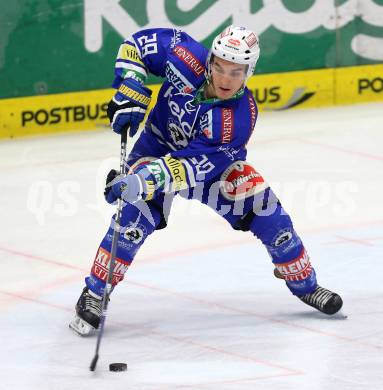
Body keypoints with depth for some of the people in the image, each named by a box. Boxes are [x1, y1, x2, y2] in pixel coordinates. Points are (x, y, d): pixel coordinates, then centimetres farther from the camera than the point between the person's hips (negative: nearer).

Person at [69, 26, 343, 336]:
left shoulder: (240, 117, -32)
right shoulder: (188, 60, -29)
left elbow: (194, 164, -38)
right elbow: (138, 43, -15)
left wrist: (145, 180, -49)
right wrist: (130, 95, -27)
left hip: (211, 161, 1)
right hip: (156, 149, 0)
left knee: (260, 200, -11)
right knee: (138, 210, -26)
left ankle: (304, 283, 12)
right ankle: (94, 295, -16)